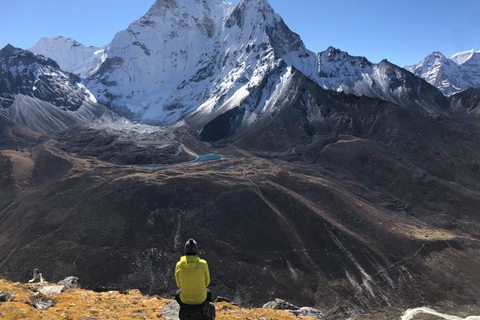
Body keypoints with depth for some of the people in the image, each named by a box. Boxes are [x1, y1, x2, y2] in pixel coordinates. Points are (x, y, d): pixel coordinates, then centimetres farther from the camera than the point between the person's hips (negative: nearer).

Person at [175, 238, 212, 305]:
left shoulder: (179, 265, -16)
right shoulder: (203, 264, -20)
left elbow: (179, 284, 0)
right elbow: (206, 282, -5)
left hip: (185, 298, 1)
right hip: (200, 297, -1)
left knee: (177, 294, 39)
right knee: (208, 293, 38)